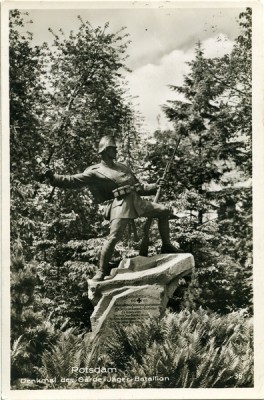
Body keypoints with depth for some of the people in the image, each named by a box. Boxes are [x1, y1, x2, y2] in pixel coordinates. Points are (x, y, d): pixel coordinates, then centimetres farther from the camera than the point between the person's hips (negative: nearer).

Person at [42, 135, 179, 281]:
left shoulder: (122, 167, 24)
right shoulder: (95, 172, 4)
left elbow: (138, 186, 28)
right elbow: (72, 181, -1)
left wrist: (155, 186, 17)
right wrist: (53, 177, -12)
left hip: (137, 201, 7)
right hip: (120, 204, -7)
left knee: (165, 211, 11)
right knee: (113, 237, -21)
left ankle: (166, 246, 24)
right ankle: (102, 271, -4)